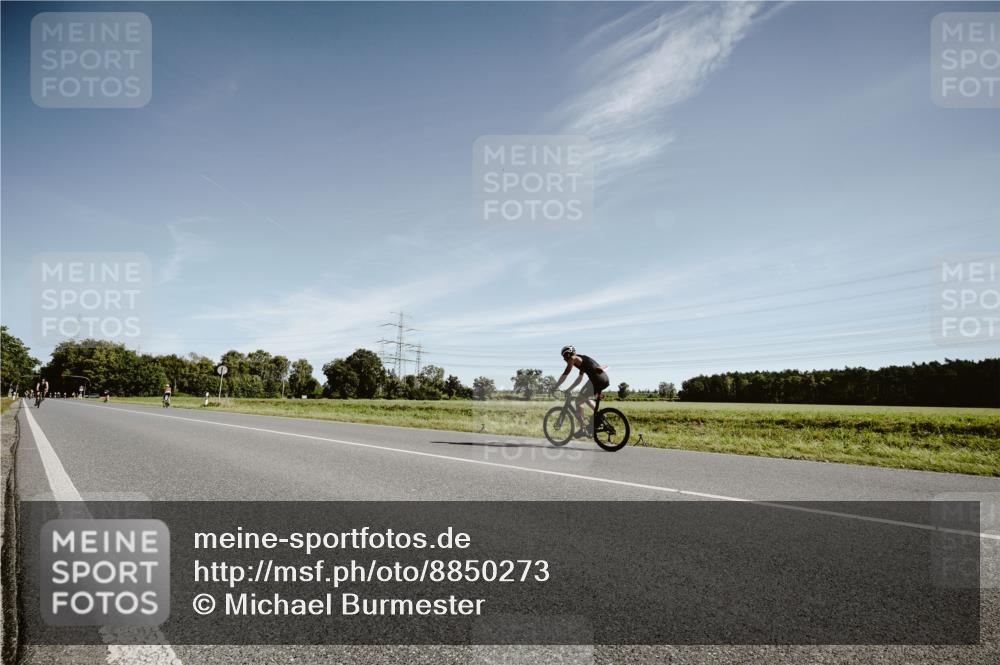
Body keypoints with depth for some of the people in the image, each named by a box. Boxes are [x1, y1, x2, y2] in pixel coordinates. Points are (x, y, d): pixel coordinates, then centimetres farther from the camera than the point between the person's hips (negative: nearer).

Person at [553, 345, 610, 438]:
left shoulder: (573, 359, 3)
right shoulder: (581, 360, 29)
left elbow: (565, 375, 2)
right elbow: (579, 378, 35)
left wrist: (555, 387, 10)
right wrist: (569, 389, 37)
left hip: (597, 379, -9)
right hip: (605, 379, 9)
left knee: (578, 401, 1)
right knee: (585, 398, 29)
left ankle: (583, 429, 0)